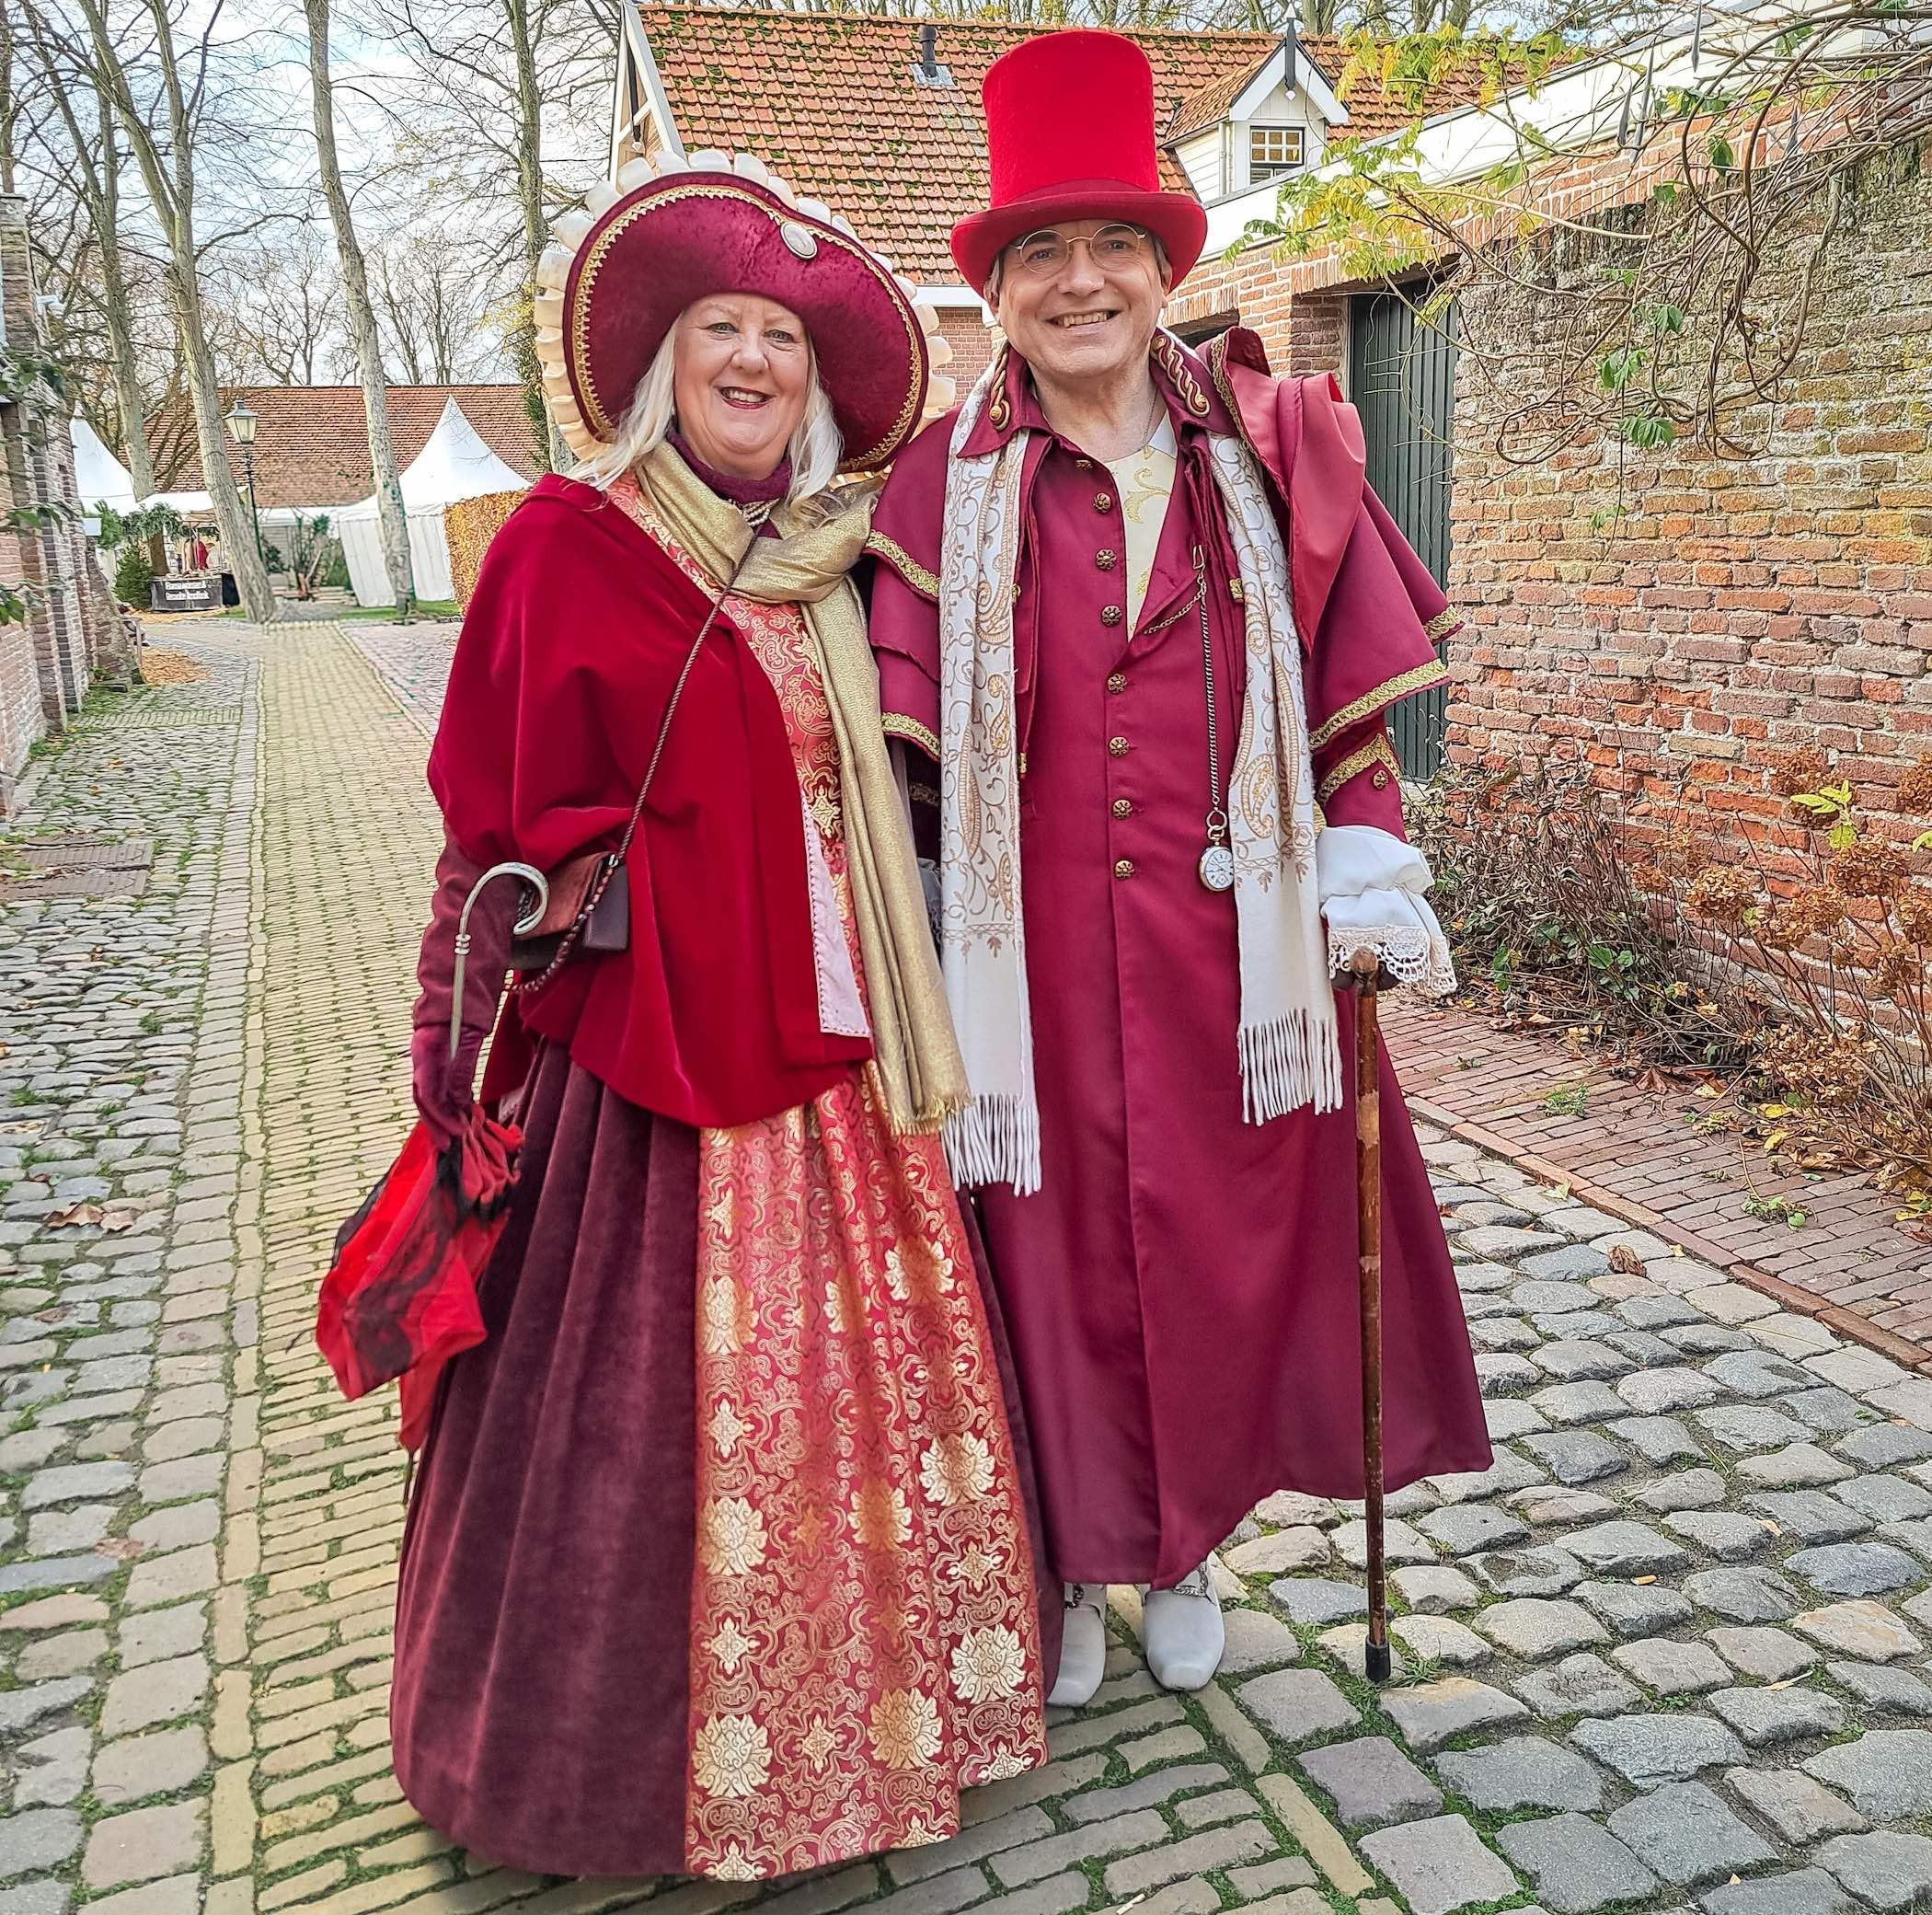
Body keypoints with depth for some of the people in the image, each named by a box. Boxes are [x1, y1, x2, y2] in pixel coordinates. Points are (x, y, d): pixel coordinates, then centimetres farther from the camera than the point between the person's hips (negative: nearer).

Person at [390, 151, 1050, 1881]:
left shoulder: (827, 561, 10)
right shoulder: (567, 548, -5)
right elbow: (505, 831, -7)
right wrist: (482, 1074, -9)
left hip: (838, 1056, 6)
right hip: (656, 1065, -5)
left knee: (871, 1379, 15)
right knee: (665, 1416, 5)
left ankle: (874, 1695, 36)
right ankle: (658, 1754, 29)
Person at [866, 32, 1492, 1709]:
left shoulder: (1268, 454, 5)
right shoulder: (950, 483, 0)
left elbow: (1342, 689, 7)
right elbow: (904, 733, -2)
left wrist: (1368, 872, 0)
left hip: (1236, 942, 2)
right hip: (1038, 955, -1)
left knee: (1231, 1245, 11)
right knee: (1057, 1254, 9)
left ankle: (1185, 1546, 37)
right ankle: (1073, 1562, 33)